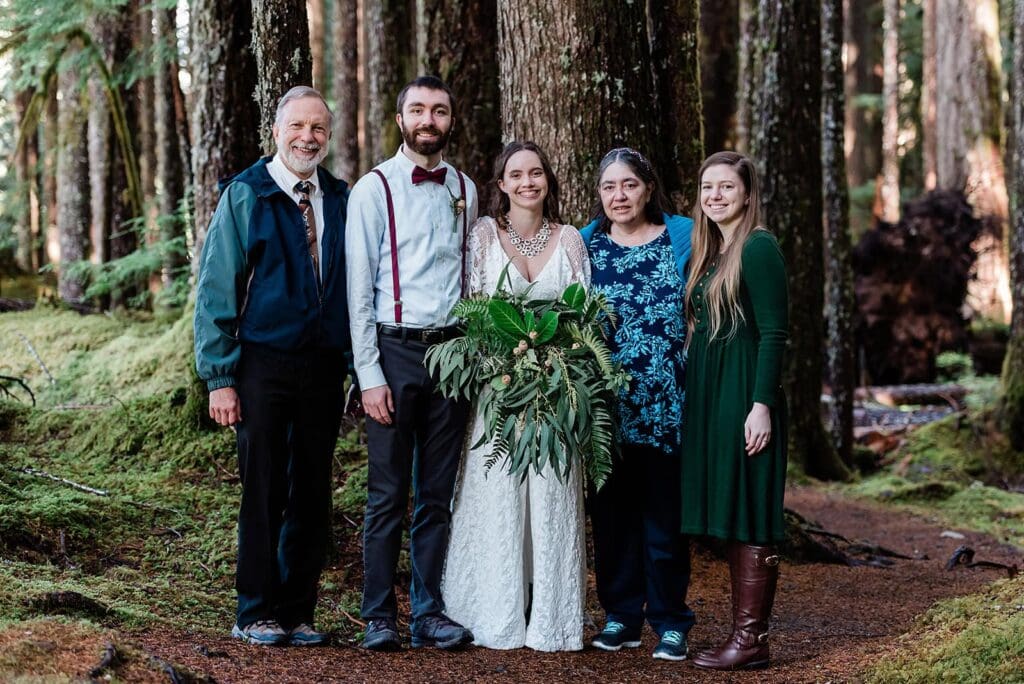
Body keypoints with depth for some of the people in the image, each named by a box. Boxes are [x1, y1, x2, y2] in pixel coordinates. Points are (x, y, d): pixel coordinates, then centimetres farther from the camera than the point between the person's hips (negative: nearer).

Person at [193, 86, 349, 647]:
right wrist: (219, 376, -9)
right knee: (264, 490, 2)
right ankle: (256, 615, 12)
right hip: (263, 364, -3)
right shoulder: (244, 195, -3)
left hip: (324, 365, 4)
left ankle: (297, 612, 18)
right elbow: (215, 289, -4)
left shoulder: (341, 199, 8)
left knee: (312, 493, 8)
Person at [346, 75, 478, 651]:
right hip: (396, 349, -4)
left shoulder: (464, 190, 10)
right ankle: (380, 617, 7)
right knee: (388, 493, 0)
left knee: (439, 491, 8)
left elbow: (470, 277, 14)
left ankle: (430, 612, 15)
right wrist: (370, 376, -10)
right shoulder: (375, 189, -3)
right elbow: (359, 289, -5)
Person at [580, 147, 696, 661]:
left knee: (664, 510, 2)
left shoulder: (682, 236, 2)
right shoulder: (586, 242, 8)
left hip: (666, 399, -2)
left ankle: (670, 620, 11)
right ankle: (621, 615, 17)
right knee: (612, 508, 7)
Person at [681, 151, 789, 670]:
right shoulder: (708, 252, 16)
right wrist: (693, 400, 14)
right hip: (709, 394, 9)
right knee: (729, 517, 10)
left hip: (745, 393, -9)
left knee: (749, 517, -6)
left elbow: (773, 333, -14)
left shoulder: (758, 248, -9)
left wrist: (761, 405, -20)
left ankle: (752, 638, -2)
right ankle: (743, 631, 15)